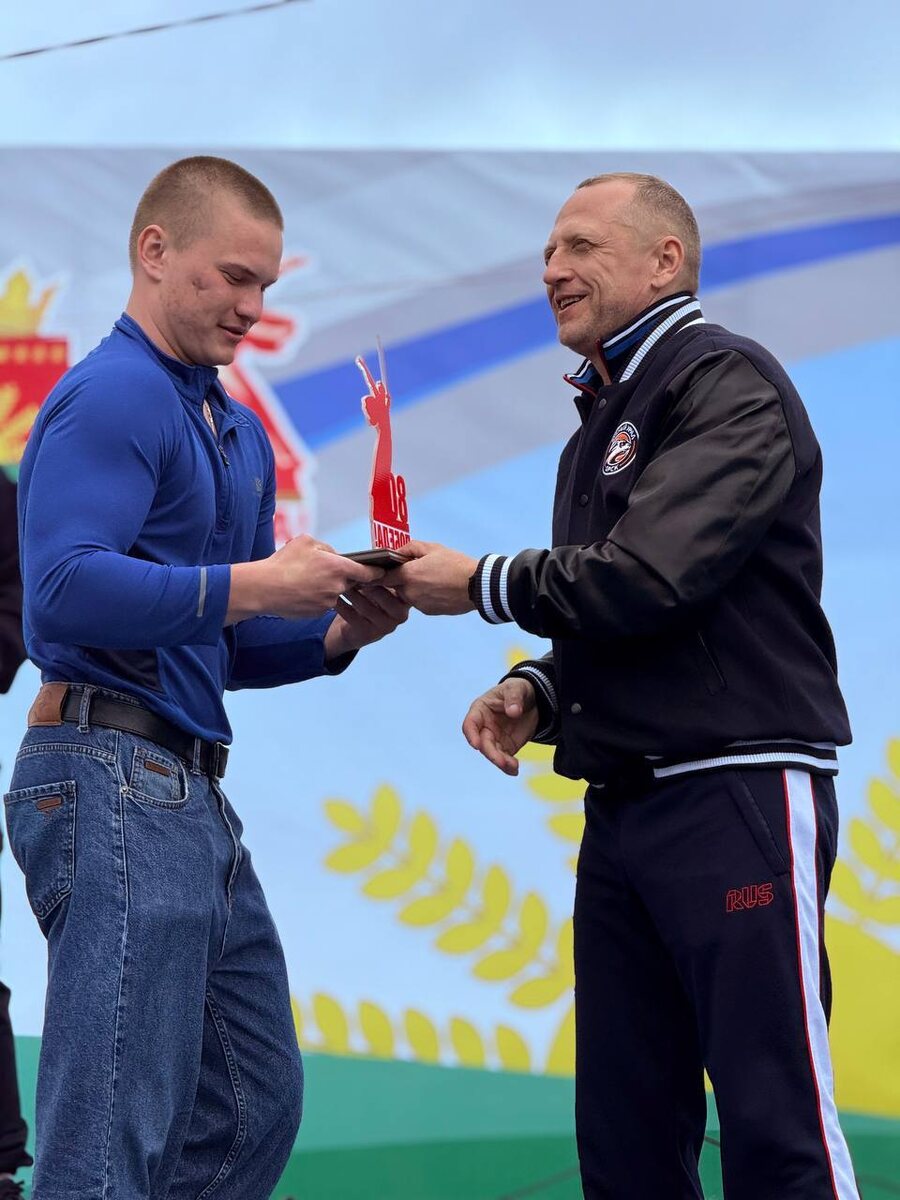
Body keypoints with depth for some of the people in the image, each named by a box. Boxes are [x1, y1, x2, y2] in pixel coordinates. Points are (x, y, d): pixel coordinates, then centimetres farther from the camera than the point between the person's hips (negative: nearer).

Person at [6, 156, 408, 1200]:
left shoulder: (240, 434, 21)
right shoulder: (111, 398, -9)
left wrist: (338, 632, 5)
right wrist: (251, 584, -21)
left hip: (194, 798, 10)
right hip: (113, 776, -10)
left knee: (254, 1112, 14)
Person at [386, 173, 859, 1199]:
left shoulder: (727, 383, -7)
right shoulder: (604, 422, 21)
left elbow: (648, 576, -20)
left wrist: (480, 585, -6)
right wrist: (537, 691, 7)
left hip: (737, 795, -9)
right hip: (624, 803, 9)